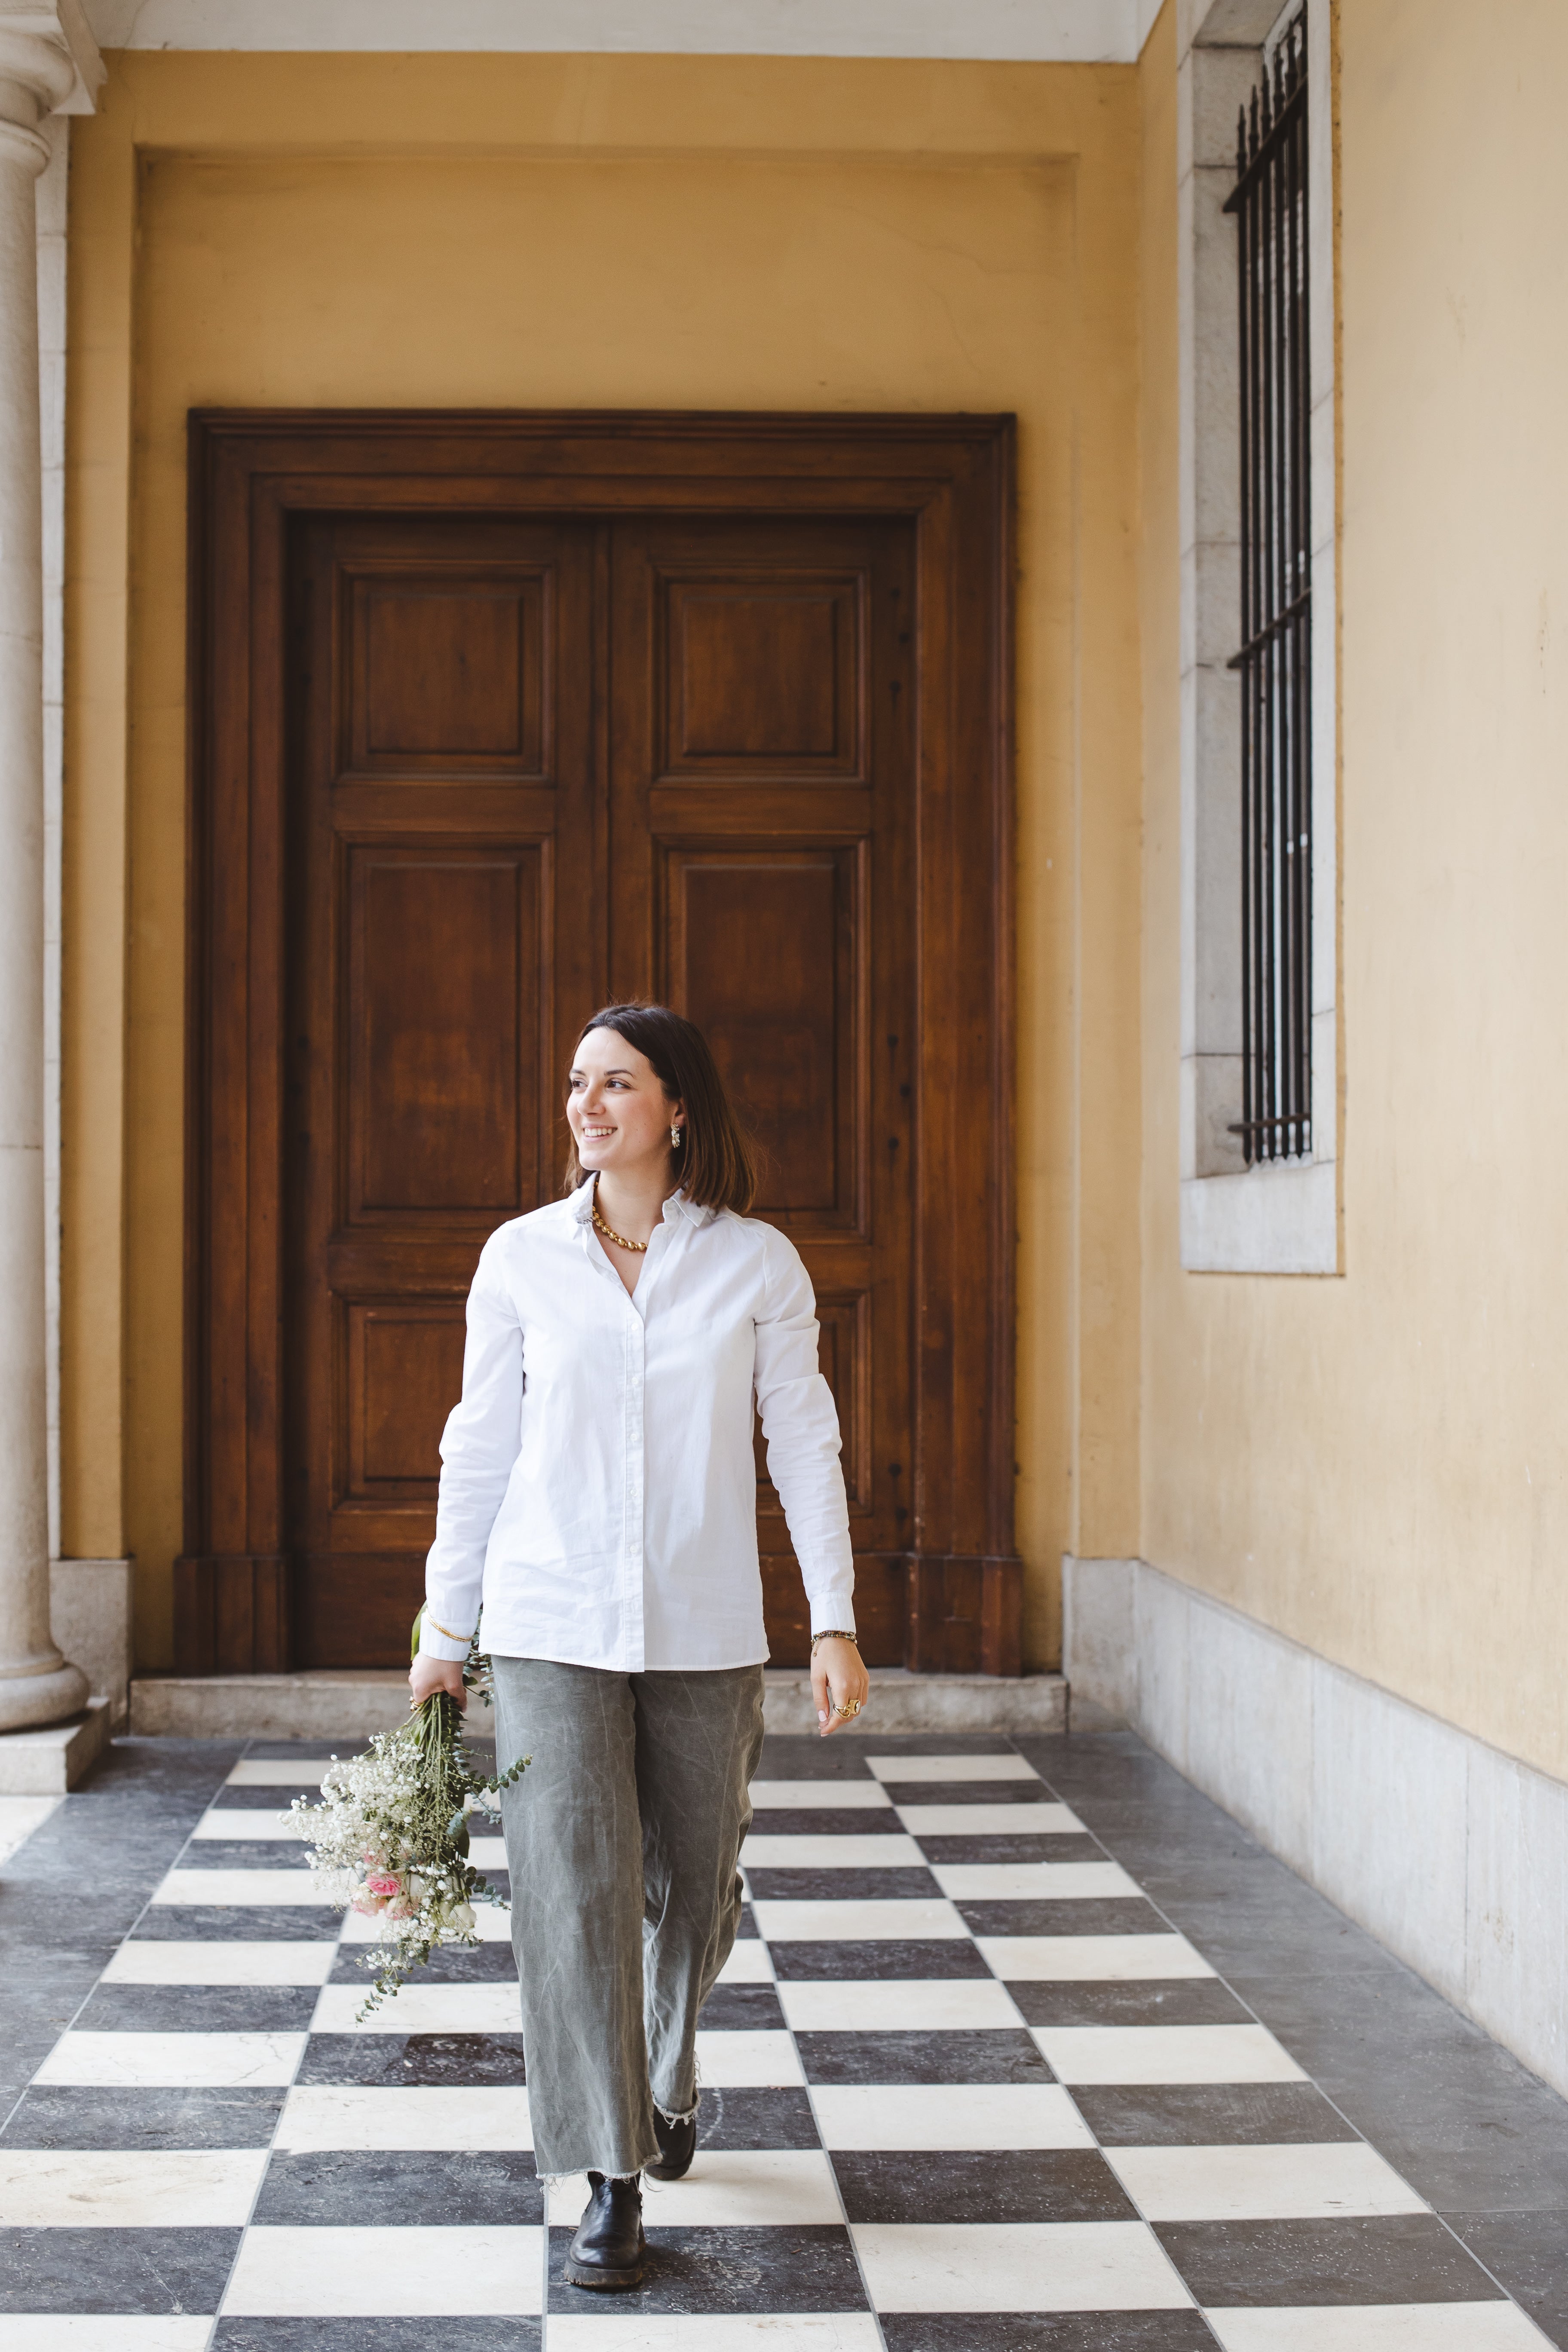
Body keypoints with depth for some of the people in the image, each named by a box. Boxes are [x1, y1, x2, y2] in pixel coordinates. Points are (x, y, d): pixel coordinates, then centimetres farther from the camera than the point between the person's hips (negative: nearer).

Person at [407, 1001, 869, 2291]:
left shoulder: (757, 1263, -2)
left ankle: (668, 2080, 42)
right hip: (552, 1626, 0)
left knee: (694, 1884, 12)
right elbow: (480, 1445, 7)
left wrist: (836, 1622, -4)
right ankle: (611, 2179, 4)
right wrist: (445, 1623, 8)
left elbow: (805, 1443, 1)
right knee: (574, 1888, -6)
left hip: (704, 1633, 0)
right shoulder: (523, 1258, 1)